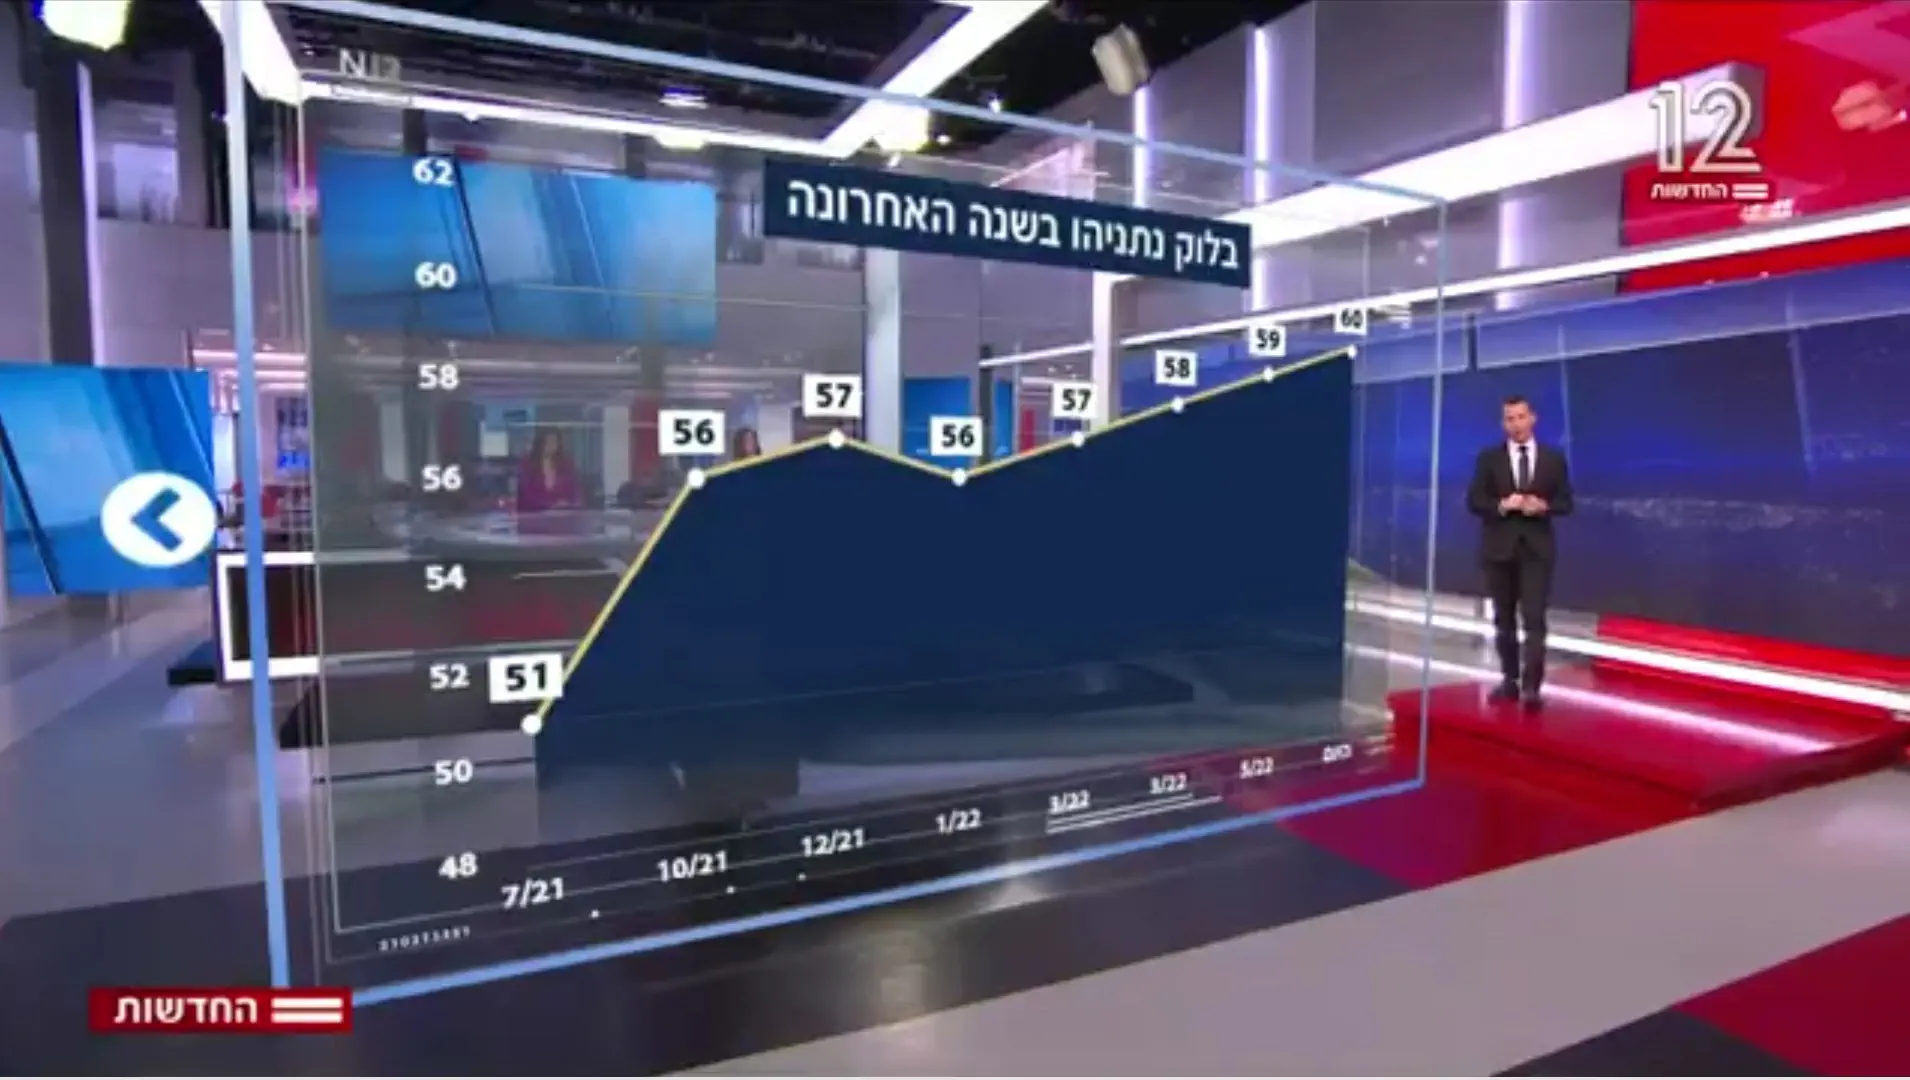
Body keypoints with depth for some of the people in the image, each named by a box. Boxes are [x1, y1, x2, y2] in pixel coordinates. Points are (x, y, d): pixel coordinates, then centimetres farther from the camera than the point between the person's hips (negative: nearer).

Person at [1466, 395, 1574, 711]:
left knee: (1534, 619, -10)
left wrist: (1543, 506, -15)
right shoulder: (1488, 458, 3)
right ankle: (1509, 681, 19)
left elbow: (1566, 503, 6)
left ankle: (1531, 687, -11)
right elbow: (1474, 501, 0)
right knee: (1504, 619, 9)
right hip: (1499, 547, 1)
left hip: (1537, 548, -1)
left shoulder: (1554, 458, 5)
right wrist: (1502, 505, -18)